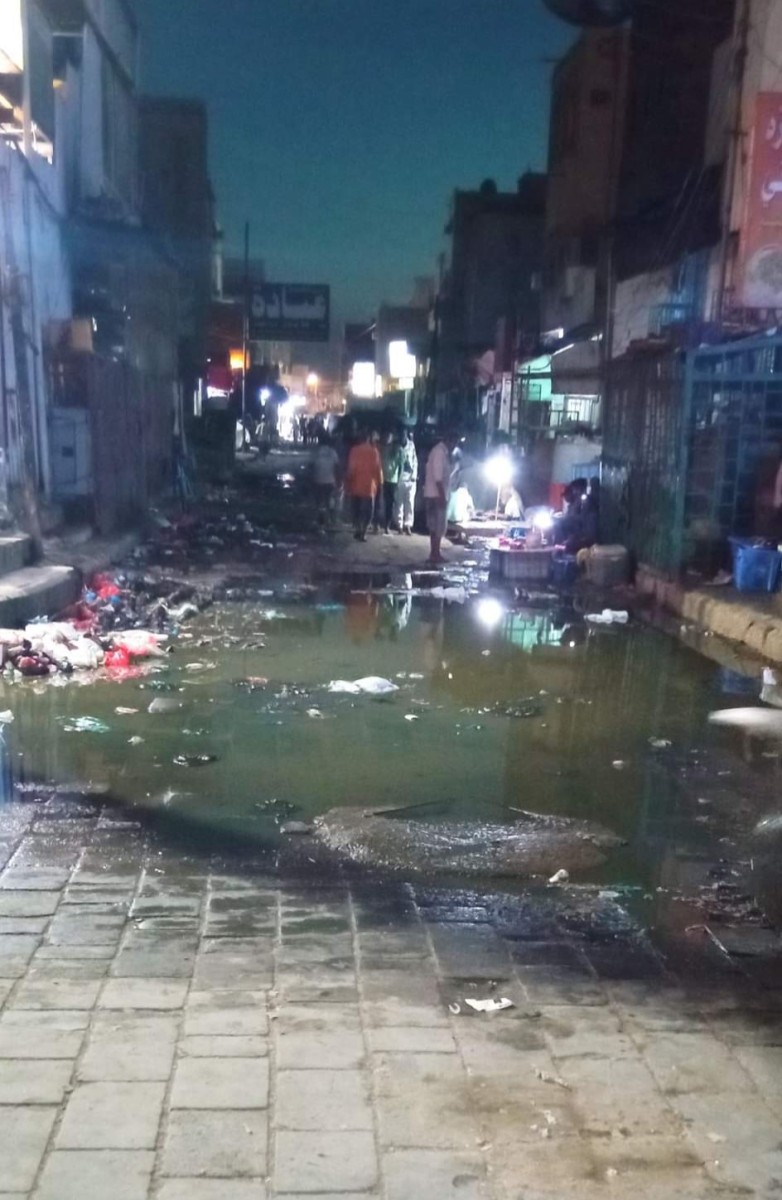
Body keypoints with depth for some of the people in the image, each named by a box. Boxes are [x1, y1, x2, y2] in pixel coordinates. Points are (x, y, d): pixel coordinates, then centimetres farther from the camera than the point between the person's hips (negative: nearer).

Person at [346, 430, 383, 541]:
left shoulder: (354, 450, -3)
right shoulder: (373, 450, -6)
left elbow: (350, 468, -2)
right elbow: (377, 468, -5)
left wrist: (349, 482, 7)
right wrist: (380, 482, 5)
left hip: (355, 485, 2)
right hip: (369, 485, -2)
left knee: (356, 509, 15)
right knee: (367, 510, 4)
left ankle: (357, 531, 14)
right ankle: (362, 533, -6)